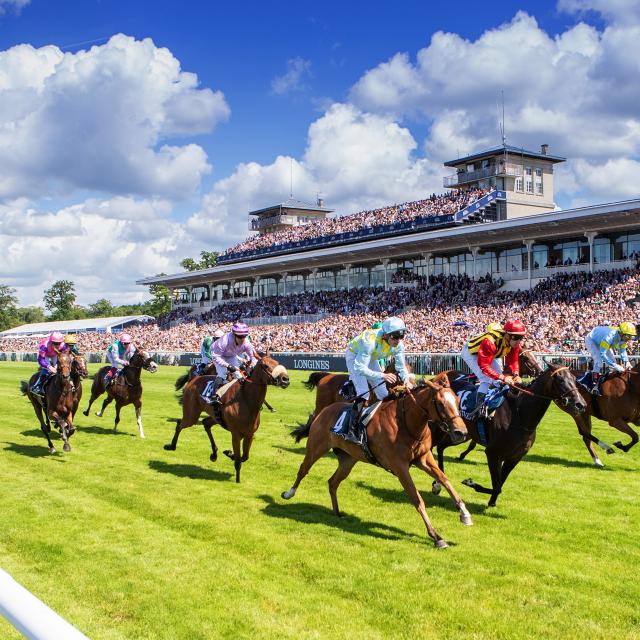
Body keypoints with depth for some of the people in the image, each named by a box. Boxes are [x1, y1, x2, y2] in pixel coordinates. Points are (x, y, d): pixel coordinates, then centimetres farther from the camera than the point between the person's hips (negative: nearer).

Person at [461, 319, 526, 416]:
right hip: (471, 352, -8)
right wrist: (503, 377, -50)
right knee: (486, 380, -23)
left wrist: (516, 375, -32)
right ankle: (479, 408, -21)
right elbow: (484, 366, -44)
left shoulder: (514, 343, -22)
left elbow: (512, 361, -12)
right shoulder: (490, 342, -45)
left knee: (500, 381, 1)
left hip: (491, 354, 8)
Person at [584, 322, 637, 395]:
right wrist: (615, 366, -44)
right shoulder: (609, 336, -44)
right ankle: (594, 387, -24)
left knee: (613, 361, 2)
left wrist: (626, 362, -20)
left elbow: (622, 351, -3)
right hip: (591, 340, -8)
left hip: (601, 341, 8)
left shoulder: (623, 337, -20)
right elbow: (602, 354, -44)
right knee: (599, 360, -25)